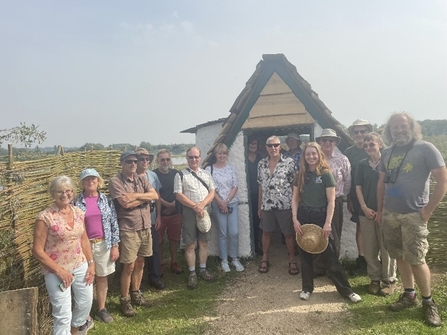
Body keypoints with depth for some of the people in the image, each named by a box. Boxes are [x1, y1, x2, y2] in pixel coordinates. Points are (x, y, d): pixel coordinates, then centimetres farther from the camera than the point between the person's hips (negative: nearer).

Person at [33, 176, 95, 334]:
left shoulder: (78, 213, 1)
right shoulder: (45, 217, -16)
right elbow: (37, 250, -13)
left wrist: (91, 263, 5)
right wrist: (59, 270, -16)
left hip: (81, 266, 6)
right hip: (56, 271, -5)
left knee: (86, 303, 20)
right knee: (63, 314, 0)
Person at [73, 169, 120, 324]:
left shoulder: (106, 199, 0)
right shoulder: (76, 201, -4)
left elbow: (114, 223, 1)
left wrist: (115, 245, -2)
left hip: (103, 244, 2)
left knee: (102, 277, 13)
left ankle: (101, 309, 29)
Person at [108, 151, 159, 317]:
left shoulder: (141, 179, 9)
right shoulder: (115, 181, -9)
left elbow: (155, 195, -5)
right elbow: (125, 203, -20)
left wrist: (136, 195, -16)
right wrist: (145, 197, -8)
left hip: (145, 227, 6)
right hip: (128, 230, -6)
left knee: (140, 263, 16)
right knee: (129, 266, 1)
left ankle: (136, 294, 33)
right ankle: (124, 300, 19)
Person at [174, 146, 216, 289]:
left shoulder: (206, 174, 10)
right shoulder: (181, 175, -2)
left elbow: (212, 192, 5)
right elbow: (179, 195, -9)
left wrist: (202, 204, -12)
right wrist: (194, 206, -16)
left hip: (204, 211, 4)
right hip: (189, 211, -4)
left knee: (204, 242, 11)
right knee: (190, 244, 2)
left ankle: (203, 270, 25)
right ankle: (192, 273, 14)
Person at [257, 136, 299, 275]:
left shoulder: (289, 162, -7)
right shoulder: (261, 164, 5)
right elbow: (261, 185, 10)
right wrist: (259, 205, 11)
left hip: (285, 204, -3)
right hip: (267, 205, 3)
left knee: (289, 233, 6)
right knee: (266, 232, 13)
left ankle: (292, 260, 22)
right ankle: (265, 259, 29)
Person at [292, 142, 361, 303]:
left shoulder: (326, 174, -6)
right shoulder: (300, 175, 5)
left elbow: (331, 201, -8)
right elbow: (295, 198, 7)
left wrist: (328, 223, -15)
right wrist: (295, 219, -4)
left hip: (320, 216, -3)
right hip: (303, 217, 3)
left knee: (329, 256, 1)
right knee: (305, 254, 11)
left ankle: (346, 290, 15)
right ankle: (307, 288, 25)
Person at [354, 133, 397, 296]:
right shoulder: (362, 164, 7)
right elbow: (358, 187, 7)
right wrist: (364, 207, -4)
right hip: (366, 212, 3)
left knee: (386, 247, 3)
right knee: (369, 248, 8)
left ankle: (389, 280, 18)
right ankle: (374, 279, 23)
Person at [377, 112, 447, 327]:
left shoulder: (425, 148, -6)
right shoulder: (387, 153, 10)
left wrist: (428, 209, -10)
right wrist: (379, 209, 14)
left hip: (413, 215, -5)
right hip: (390, 214, 5)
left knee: (416, 259, -3)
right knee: (400, 257, 11)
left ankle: (428, 302, 15)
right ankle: (409, 295, 26)